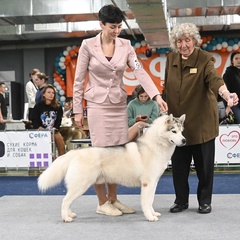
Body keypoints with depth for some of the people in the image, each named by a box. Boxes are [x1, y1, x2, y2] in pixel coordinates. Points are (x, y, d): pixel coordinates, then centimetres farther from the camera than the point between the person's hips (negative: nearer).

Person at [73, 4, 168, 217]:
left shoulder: (126, 46, 2)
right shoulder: (88, 46, -6)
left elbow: (140, 71, -8)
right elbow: (79, 80, -2)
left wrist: (157, 96, -21)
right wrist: (78, 110, -4)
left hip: (119, 105, 4)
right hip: (98, 105, -4)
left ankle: (113, 199, 20)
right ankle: (102, 203, 11)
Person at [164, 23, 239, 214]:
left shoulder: (204, 59, -10)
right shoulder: (171, 59, 4)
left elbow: (214, 78, -29)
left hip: (201, 122, -3)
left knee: (204, 163, 4)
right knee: (179, 163, 7)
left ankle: (205, 201, 21)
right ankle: (181, 200, 24)